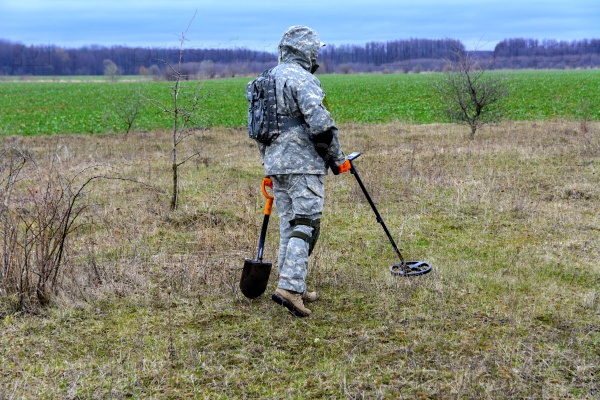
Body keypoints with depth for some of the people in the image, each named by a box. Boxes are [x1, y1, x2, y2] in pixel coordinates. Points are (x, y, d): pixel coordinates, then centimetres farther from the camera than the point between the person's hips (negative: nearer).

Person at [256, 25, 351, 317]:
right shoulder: (302, 79, -11)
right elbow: (320, 123, -20)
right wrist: (338, 158, -8)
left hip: (275, 163, 9)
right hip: (303, 164, -9)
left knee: (288, 226, 12)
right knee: (305, 225, -9)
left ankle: (295, 289, 17)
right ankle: (290, 287, -17)